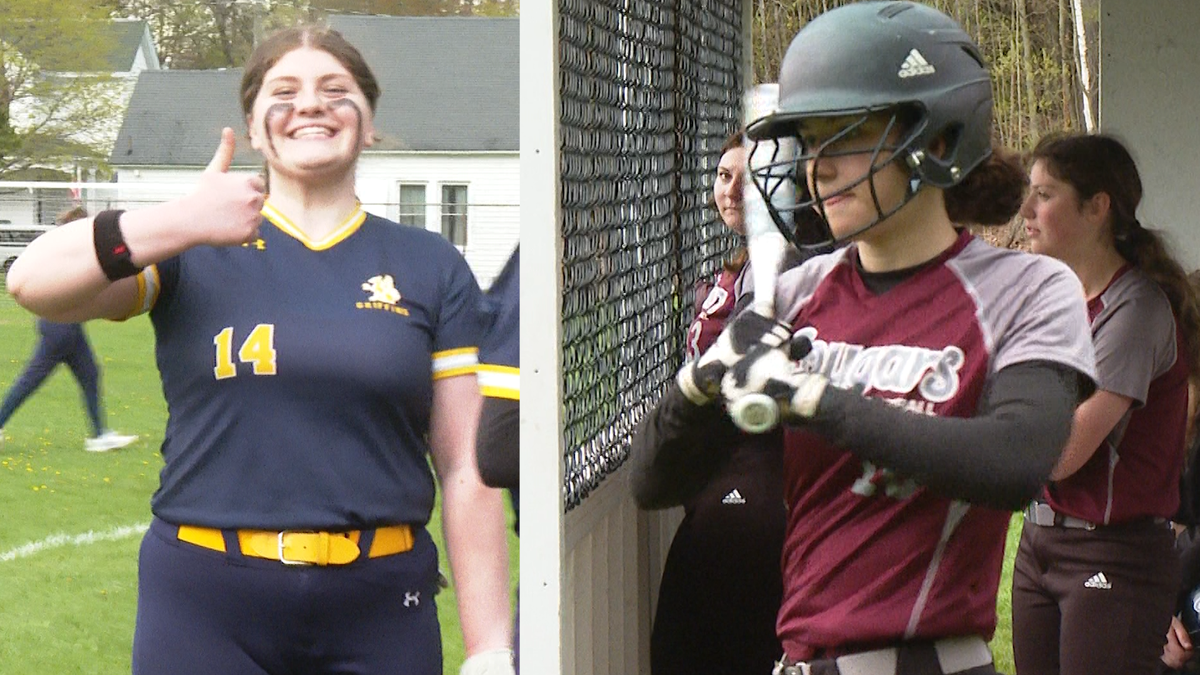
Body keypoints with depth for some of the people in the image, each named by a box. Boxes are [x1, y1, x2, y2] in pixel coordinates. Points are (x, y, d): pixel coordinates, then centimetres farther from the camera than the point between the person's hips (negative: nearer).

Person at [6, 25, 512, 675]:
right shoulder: (195, 256, 5)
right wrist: (181, 222, -26)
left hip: (379, 609, 1)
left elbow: (468, 469, 4)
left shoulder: (432, 268, 8)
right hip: (204, 606, -1)